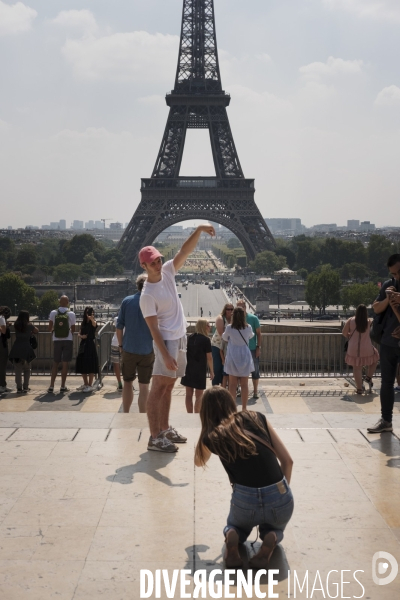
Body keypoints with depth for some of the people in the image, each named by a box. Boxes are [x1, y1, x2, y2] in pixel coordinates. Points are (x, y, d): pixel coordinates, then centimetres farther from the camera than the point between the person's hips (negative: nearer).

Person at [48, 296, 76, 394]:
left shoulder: (53, 313, -3)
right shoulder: (71, 314, -5)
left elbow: (50, 328, -1)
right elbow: (73, 330, 0)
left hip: (57, 340, 1)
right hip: (67, 340, -1)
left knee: (55, 363, 9)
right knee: (65, 363, 3)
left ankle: (51, 386, 4)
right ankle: (63, 387, 5)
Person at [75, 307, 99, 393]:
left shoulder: (93, 322, -5)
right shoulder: (83, 323, 11)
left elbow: (94, 324, -31)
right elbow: (79, 333, 17)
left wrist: (91, 318, -50)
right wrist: (81, 336, -5)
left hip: (90, 345, -7)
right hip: (83, 344, 7)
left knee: (90, 366, -7)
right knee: (82, 366, 12)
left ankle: (90, 386, -2)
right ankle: (85, 384, 26)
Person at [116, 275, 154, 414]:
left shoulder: (126, 301, -2)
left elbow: (119, 326, 0)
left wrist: (121, 345, 11)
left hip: (128, 350, 2)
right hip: (147, 351, -1)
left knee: (127, 383, 16)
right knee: (144, 386, 6)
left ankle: (126, 414, 21)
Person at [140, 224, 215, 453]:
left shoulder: (168, 272, 2)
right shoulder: (147, 295, -17)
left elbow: (186, 251, -3)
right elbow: (154, 329, -19)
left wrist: (199, 230, -18)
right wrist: (165, 356, -23)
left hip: (181, 338, 8)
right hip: (167, 341, -8)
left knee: (169, 386, 14)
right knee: (159, 387, -8)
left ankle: (165, 429, 23)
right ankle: (155, 438, -7)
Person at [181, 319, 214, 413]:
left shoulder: (190, 338, 7)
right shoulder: (206, 340, -9)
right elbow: (209, 357, -9)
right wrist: (211, 371, 0)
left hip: (188, 369, 5)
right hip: (200, 370, -5)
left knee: (189, 394, 10)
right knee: (199, 395, 1)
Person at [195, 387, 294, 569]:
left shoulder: (211, 437, 7)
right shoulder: (257, 418, 10)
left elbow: (199, 462, 32)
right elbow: (287, 461, 11)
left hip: (245, 500, -1)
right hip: (281, 500, 1)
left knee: (235, 525, 37)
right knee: (274, 527, 37)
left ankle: (232, 537, 2)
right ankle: (271, 538, 3)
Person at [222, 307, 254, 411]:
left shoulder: (229, 328, -9)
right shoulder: (248, 328, -7)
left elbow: (224, 338, 10)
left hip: (233, 357, -1)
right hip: (245, 356, 1)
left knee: (232, 384, 6)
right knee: (244, 384, 6)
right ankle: (244, 407, 9)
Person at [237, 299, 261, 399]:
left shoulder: (253, 318, -4)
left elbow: (258, 333, -1)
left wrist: (258, 347, -7)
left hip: (253, 349, -2)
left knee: (255, 371, 3)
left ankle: (255, 391, 12)